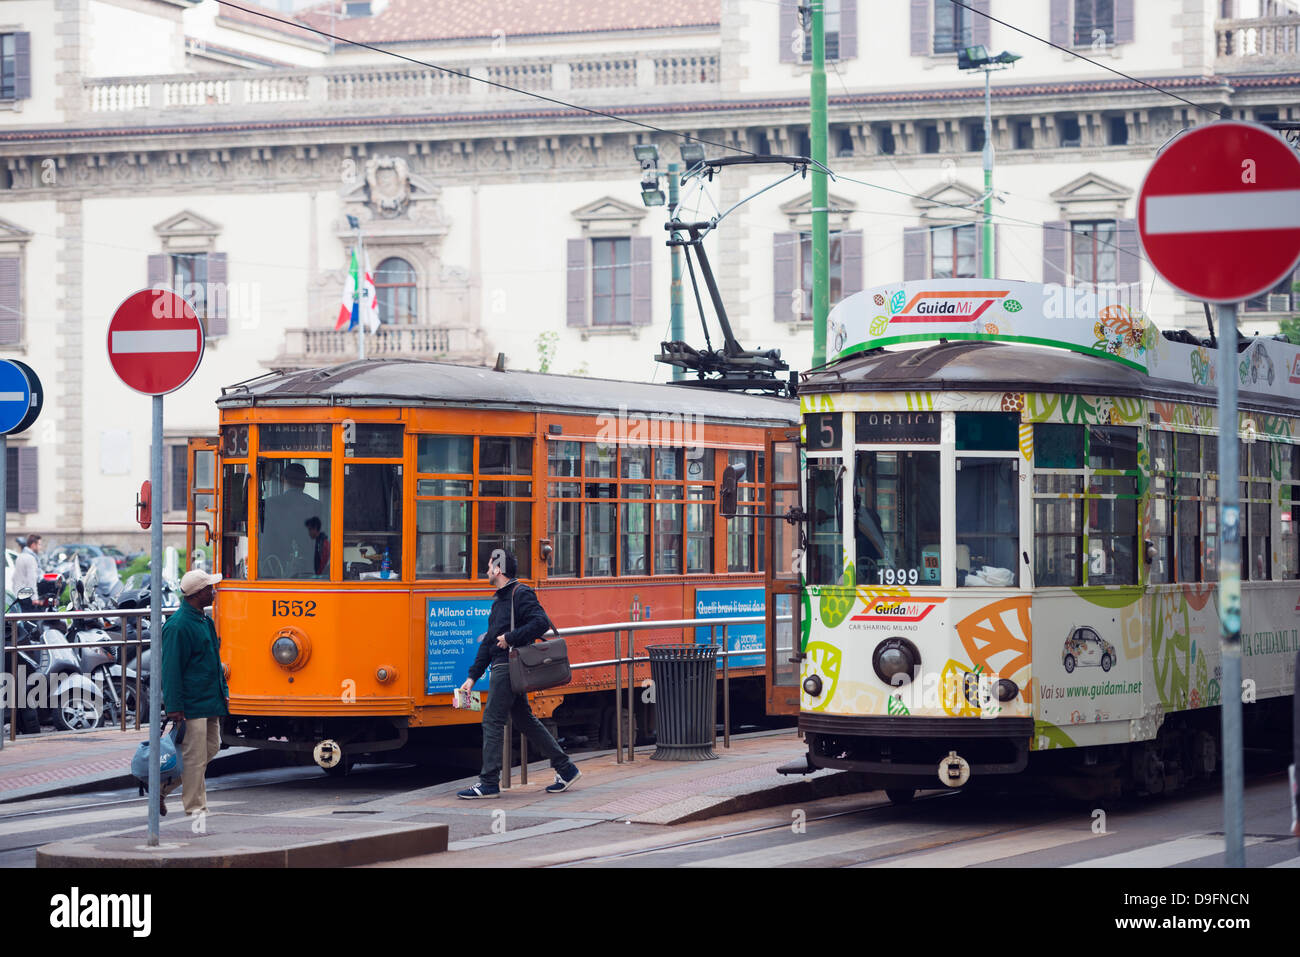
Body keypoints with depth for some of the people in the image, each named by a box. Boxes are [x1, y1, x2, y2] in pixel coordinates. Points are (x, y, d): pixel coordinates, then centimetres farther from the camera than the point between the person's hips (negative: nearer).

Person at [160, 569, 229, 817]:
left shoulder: (205, 621, 14)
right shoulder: (178, 626, -15)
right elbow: (171, 669, -16)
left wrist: (223, 692, 21)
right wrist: (174, 706, -18)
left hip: (210, 702, 9)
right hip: (192, 704, -9)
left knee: (211, 747, 13)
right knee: (194, 755, -4)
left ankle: (164, 787, 23)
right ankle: (195, 807, 4)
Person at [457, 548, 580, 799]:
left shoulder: (520, 594, -9)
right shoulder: (500, 601, 21)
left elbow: (541, 622, -22)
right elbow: (489, 642, 22)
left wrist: (511, 638, -21)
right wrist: (473, 677, 18)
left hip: (510, 666, -10)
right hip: (502, 666, 10)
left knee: (492, 720, -9)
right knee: (524, 720, 12)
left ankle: (489, 782, -8)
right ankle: (565, 769, 17)